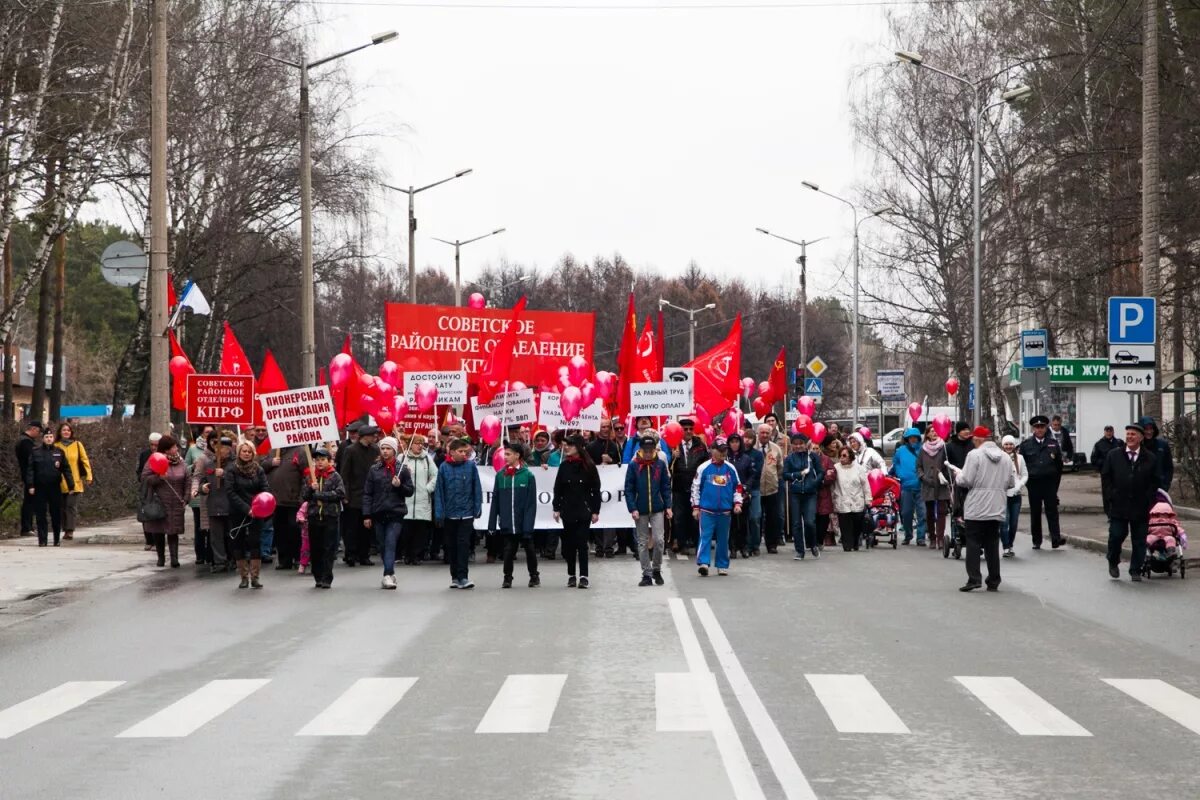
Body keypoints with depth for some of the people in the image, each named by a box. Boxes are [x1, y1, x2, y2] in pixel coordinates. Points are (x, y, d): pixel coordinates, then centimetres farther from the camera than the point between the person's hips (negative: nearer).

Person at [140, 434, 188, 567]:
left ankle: (174, 558, -11)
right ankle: (161, 557, 20)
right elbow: (144, 479, -6)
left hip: (175, 505, 1)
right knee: (158, 531, 7)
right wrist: (158, 477, -20)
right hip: (158, 503, -1)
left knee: (173, 531, -5)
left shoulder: (181, 463, 6)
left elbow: (186, 483, 9)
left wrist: (185, 500, 2)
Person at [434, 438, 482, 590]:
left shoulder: (471, 466, -3)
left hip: (466, 513, -2)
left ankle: (462, 577, -6)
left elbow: (477, 489, 0)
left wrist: (477, 509, -3)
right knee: (451, 546, 10)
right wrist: (439, 513, -5)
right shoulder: (444, 467, -3)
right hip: (449, 514, 2)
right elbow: (439, 491, -1)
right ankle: (455, 576, 19)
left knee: (463, 545, -6)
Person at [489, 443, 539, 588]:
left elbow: (531, 503, -8)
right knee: (508, 550, 3)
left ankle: (534, 576, 28)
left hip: (523, 523, -2)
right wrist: (492, 524, 0)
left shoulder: (527, 475, -7)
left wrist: (529, 525, -14)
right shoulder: (500, 475, 2)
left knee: (529, 549, 12)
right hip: (506, 524, 2)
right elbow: (495, 501, 3)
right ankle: (507, 578, 16)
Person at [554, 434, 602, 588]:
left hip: (584, 510, -3)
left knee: (582, 542, -5)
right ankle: (571, 575, 15)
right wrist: (556, 508, 1)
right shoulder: (564, 466, 4)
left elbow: (596, 490, -1)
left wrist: (595, 511, -4)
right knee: (569, 543, 7)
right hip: (567, 510, 3)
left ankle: (583, 576, -4)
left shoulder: (589, 466, -3)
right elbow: (558, 489, 6)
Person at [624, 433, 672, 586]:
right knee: (643, 543, 6)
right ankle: (647, 574, 13)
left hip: (657, 509, 0)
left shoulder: (660, 464, 0)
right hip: (640, 510, 0)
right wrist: (632, 509, -11)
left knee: (659, 540, -6)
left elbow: (666, 487, 4)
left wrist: (668, 506, -2)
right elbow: (629, 489, -4)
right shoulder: (633, 465, -4)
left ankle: (656, 569, 14)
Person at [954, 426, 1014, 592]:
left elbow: (966, 480, -14)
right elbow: (1011, 483, 11)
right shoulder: (1004, 457, 8)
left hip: (977, 508, -5)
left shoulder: (974, 455, -11)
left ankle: (974, 578, -8)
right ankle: (994, 581, 10)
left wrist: (958, 476, 6)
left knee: (973, 543, -1)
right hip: (997, 509, 5)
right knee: (992, 544, 10)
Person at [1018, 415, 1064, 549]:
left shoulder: (1053, 443, 7)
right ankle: (1036, 541, 12)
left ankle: (1055, 539, -11)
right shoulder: (1026, 444, 5)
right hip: (1034, 483, 0)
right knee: (1035, 513, 5)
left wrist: (1056, 482, 7)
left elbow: (1059, 464, 10)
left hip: (1050, 483, 0)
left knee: (1052, 511, -7)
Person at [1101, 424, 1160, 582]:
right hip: (1118, 506, 0)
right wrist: (1111, 496, -3)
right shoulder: (1113, 456, 5)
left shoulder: (1151, 458, 4)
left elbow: (1156, 480, 6)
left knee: (1139, 541, 2)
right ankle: (1113, 562, 21)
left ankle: (1136, 571, 13)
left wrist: (1148, 499, -4)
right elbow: (1105, 477, 7)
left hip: (1141, 508, 0)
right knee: (1116, 535, -4)